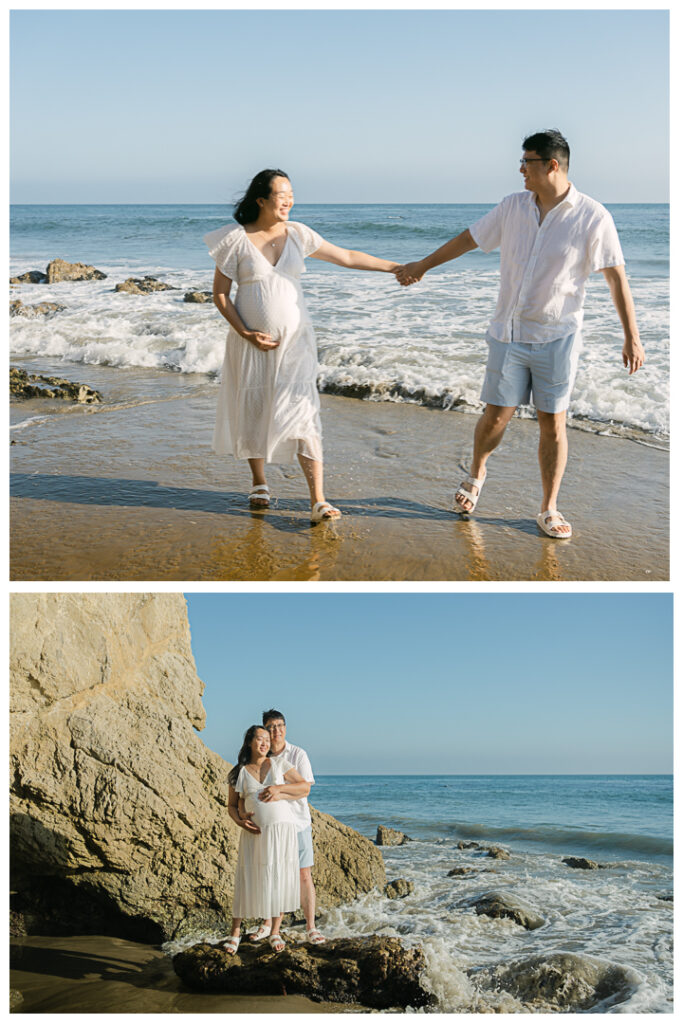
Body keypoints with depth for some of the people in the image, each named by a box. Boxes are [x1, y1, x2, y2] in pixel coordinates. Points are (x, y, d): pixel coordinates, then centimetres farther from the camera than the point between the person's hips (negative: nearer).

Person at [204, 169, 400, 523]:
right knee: (252, 412, 10)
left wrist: (396, 267, 6)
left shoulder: (297, 234, 3)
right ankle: (259, 481, 35)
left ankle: (318, 501, -11)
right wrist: (245, 333, -12)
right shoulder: (237, 240, -5)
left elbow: (347, 257, 8)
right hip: (252, 342, -1)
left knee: (303, 415, -9)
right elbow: (220, 294, -2)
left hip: (295, 340, 1)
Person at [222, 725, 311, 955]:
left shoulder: (279, 764, 6)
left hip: (282, 830, 0)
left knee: (281, 880, 1)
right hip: (255, 834, 0)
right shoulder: (239, 773, 6)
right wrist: (241, 822, -9)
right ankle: (235, 932, 13)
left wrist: (279, 789, -12)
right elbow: (232, 806, 12)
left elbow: (305, 787, 2)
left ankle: (275, 932, 15)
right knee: (247, 881, 0)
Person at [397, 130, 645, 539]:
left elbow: (617, 278, -7)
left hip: (557, 337, -3)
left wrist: (632, 338, -9)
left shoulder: (592, 217, -10)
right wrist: (422, 266, 22)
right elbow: (469, 239, 15)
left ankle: (549, 510, 15)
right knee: (496, 416, 5)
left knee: (553, 424, 2)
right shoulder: (514, 206, 2)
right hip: (509, 333, 3)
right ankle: (476, 474, 35)